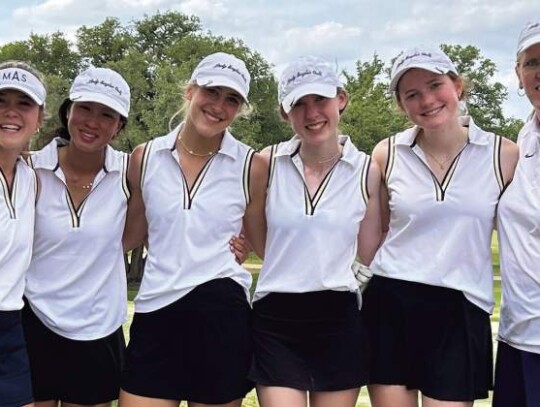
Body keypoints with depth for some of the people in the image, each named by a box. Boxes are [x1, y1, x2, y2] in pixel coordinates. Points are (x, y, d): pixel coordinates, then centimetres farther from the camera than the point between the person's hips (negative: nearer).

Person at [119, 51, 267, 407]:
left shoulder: (251, 167, -1)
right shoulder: (145, 158, 4)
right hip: (155, 312, 2)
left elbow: (268, 246, 7)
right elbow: (131, 235, 13)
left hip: (221, 314, -1)